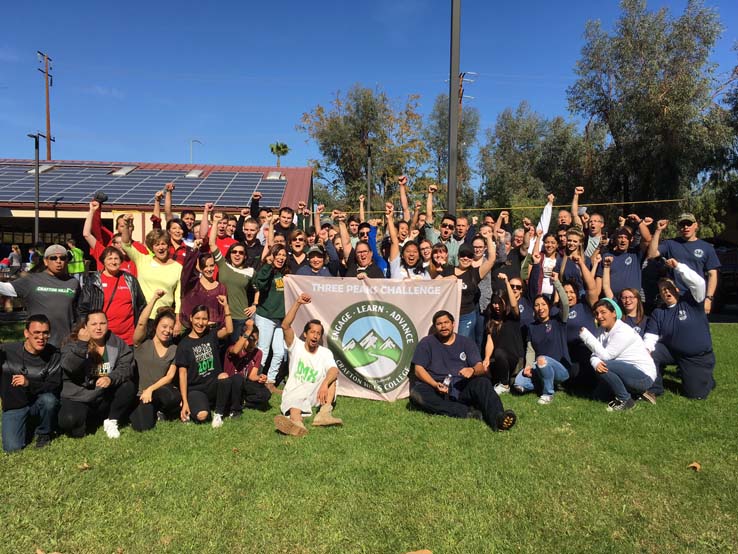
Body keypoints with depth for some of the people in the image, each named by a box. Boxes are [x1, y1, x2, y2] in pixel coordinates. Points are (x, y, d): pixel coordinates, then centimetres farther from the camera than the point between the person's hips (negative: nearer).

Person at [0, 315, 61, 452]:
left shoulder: (53, 355, -12)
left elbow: (55, 387, -16)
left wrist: (29, 384, -32)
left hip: (38, 402, 0)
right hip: (13, 405, 0)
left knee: (49, 399, -35)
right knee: (12, 448, -15)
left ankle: (44, 433, -4)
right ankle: (25, 422, 19)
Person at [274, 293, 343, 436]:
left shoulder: (326, 353, 3)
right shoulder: (296, 346, 3)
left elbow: (334, 370, -18)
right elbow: (285, 326, -15)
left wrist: (324, 384, -40)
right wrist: (297, 303, -23)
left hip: (315, 393, 2)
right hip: (294, 393, -2)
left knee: (331, 376, -22)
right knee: (293, 401, -37)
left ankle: (324, 413, -43)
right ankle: (297, 423, -73)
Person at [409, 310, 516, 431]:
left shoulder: (466, 342, 14)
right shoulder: (426, 343, 11)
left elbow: (480, 367, 5)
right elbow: (418, 369, 3)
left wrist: (472, 370, -21)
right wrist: (435, 384, -16)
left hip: (462, 387, 1)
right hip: (436, 388, -1)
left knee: (483, 382, -29)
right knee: (416, 394, -33)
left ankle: (497, 418, -53)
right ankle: (467, 411, -34)